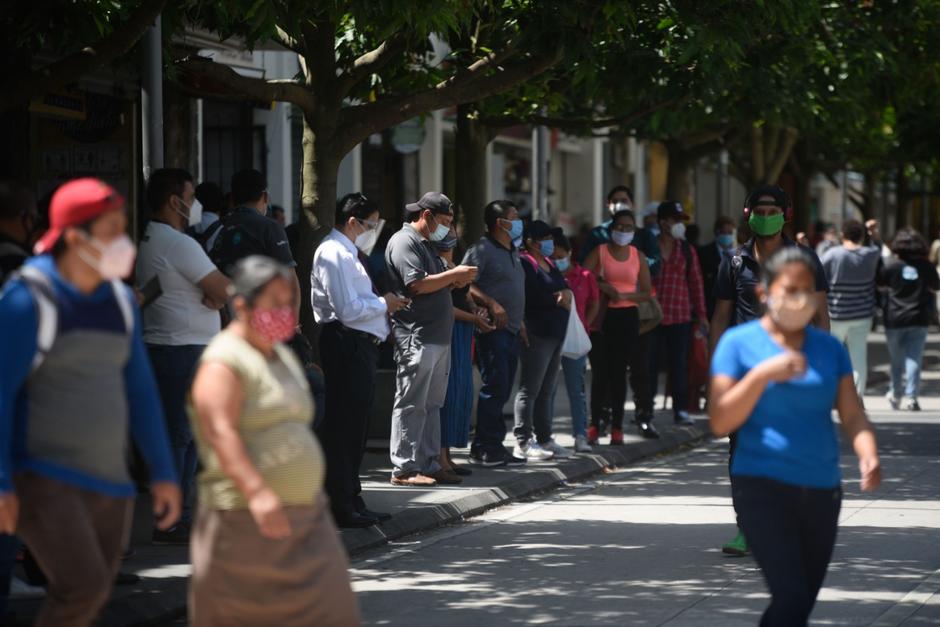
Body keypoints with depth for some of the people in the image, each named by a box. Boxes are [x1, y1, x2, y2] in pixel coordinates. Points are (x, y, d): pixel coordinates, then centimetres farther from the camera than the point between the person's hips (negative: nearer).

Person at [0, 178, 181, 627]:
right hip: (42, 477, -7)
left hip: (108, 482, 7)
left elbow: (139, 389, 14)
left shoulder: (119, 299, 9)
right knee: (83, 587, -21)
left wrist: (163, 472, 12)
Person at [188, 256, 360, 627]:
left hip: (302, 516, 8)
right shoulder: (224, 363, -12)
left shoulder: (281, 357, 16)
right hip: (245, 518, -8)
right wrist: (257, 492, -36)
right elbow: (220, 433, -25)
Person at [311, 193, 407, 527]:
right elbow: (348, 310, -20)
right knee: (342, 427, -7)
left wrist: (383, 304, 10)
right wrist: (383, 304, -7)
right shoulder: (334, 254, -13)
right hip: (347, 346, -11)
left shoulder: (347, 254, 20)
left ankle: (351, 502, 24)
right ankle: (341, 508, -4)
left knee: (354, 427, 16)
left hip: (360, 346, 11)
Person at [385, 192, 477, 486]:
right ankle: (404, 469, -5)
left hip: (437, 337, 10)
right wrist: (454, 274, -11)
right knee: (411, 405, -7)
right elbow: (417, 284, -20)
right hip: (417, 337, -10)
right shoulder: (404, 242, -9)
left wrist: (455, 281, 7)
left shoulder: (426, 244, 22)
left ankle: (429, 465, 17)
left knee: (432, 404, 12)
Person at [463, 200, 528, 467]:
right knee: (494, 388, -11)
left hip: (512, 331, 9)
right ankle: (484, 448, -7)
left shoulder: (513, 252, 20)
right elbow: (465, 284, -19)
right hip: (493, 329, -9)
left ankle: (494, 446, 12)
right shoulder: (482, 250, -9)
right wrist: (491, 304, -26)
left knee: (503, 390, 9)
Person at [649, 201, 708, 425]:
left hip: (681, 316, 2)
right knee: (649, 363, 1)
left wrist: (701, 314, 7)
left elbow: (696, 282, 11)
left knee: (679, 363, 3)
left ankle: (680, 410, 7)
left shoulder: (687, 250, 9)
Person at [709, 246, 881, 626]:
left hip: (822, 490, 5)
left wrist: (868, 456, -17)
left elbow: (852, 414, 4)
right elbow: (720, 423, -8)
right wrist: (764, 373, -19)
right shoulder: (739, 342, -2)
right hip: (763, 486, -5)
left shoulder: (829, 347, 9)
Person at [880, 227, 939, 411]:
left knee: (896, 360, 14)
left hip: (895, 319, 0)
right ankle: (912, 397, -10)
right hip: (919, 319, 0)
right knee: (914, 358, 0)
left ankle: (895, 395, 26)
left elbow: (881, 286, 1)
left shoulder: (892, 266, -8)